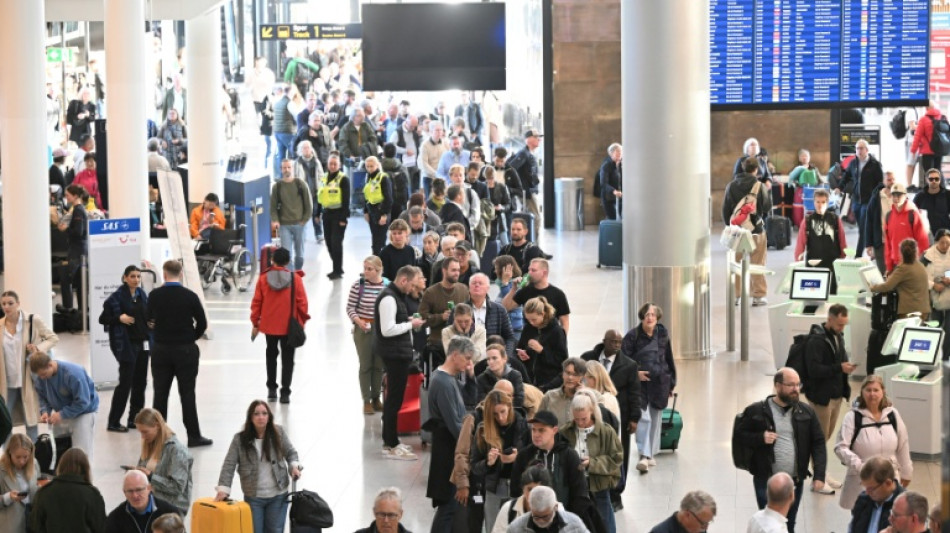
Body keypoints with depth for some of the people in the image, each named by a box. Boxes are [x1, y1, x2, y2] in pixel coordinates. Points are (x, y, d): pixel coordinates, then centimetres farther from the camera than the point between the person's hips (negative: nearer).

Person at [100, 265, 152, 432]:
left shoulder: (142, 295, 10)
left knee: (140, 382, 9)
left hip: (143, 343, 7)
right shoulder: (117, 296, -8)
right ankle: (113, 422, 0)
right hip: (126, 344, -7)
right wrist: (119, 318, -21)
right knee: (125, 382, -6)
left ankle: (135, 418, 20)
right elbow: (103, 318, -7)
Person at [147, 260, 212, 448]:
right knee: (187, 393, 4)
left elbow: (150, 320, 9)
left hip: (160, 349, 1)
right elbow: (202, 323, -3)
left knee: (160, 393, 8)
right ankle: (194, 436, 5)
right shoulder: (190, 296, -9)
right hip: (186, 350, -1)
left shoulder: (155, 295, -5)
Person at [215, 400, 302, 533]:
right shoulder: (240, 439, -8)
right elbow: (229, 465, -7)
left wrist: (294, 465, -13)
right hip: (253, 497, -1)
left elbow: (290, 453, 8)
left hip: (278, 495, 1)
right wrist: (223, 488, -15)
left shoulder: (279, 433, -3)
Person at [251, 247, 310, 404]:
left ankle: (272, 388, 23)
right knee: (287, 358, 6)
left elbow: (256, 302, -2)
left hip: (269, 325, 2)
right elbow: (302, 302, -7)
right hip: (289, 326, -2)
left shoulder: (263, 279, -5)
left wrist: (255, 323, 8)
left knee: (271, 355, 20)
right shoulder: (295, 278, -9)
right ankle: (285, 393, 2)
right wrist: (303, 321, 6)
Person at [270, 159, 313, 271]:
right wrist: (274, 220, -10)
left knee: (299, 253, 9)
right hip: (284, 225, 0)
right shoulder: (277, 187, 4)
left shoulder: (301, 184, 1)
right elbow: (273, 206, 6)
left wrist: (305, 220, -3)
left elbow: (309, 203, 3)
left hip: (299, 224, 0)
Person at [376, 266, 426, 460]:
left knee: (394, 398, 16)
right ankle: (390, 446, 0)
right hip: (394, 355, -11)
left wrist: (408, 321, 5)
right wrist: (410, 324, -15)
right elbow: (387, 330, -24)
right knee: (394, 399, -5)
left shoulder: (396, 296, 14)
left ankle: (391, 441, 24)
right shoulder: (389, 298, -19)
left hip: (399, 354, 11)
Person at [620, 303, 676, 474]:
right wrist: (635, 373, -17)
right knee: (643, 418, -12)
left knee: (655, 419, 11)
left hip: (659, 383, 4)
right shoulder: (633, 336, -6)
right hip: (640, 383, -4)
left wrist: (671, 382, 15)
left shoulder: (662, 335, 6)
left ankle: (651, 454, 23)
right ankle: (643, 456, -16)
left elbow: (669, 360, 13)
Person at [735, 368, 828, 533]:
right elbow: (739, 437, 0)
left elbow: (818, 443, 3)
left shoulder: (806, 412, 4)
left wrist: (819, 475, -7)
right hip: (766, 481, -3)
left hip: (795, 481, 3)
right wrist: (760, 438, -18)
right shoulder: (756, 411, -4)